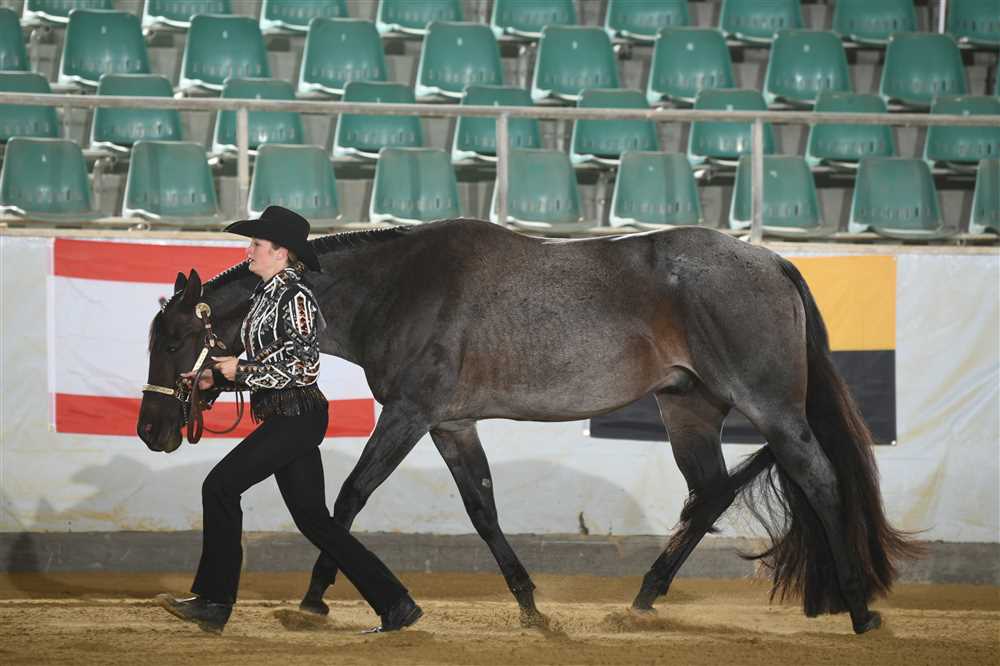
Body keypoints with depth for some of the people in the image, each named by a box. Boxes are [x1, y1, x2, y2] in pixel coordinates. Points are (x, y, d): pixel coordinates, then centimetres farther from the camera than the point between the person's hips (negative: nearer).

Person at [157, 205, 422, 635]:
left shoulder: (295, 297, -11)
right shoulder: (265, 296, 17)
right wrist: (216, 380, 11)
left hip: (298, 417, -10)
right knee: (312, 519, 9)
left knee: (221, 486, -13)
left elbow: (301, 361, -19)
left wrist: (241, 371, -15)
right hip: (282, 418, 10)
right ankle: (395, 606, 11)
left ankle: (214, 602, -9)